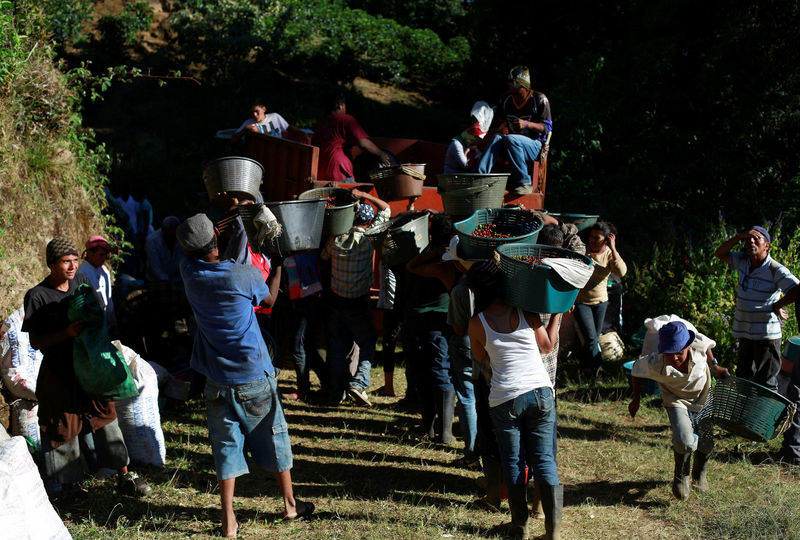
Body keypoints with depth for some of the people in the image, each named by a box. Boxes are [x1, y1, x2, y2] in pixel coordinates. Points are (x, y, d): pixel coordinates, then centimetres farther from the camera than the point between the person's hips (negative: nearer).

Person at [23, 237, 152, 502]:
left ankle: (124, 476, 18)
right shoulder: (37, 296, -13)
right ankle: (66, 483, 24)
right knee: (63, 428, 7)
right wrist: (67, 333, -25)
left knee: (106, 419, 8)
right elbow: (35, 341, -12)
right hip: (58, 373, -4)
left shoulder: (82, 283, 1)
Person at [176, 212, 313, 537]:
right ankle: (290, 505, 29)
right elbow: (269, 299, 5)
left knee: (226, 446, 8)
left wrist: (234, 219, 16)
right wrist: (278, 265, 18)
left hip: (217, 379, 2)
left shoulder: (189, 272, -7)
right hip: (253, 375, -2)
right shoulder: (244, 275, -16)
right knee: (273, 438, 14)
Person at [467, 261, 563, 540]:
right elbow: (546, 345, 14)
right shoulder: (527, 313, -1)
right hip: (540, 392, 1)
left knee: (513, 462, 12)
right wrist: (557, 314, 26)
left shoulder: (477, 324, -3)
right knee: (544, 460, 7)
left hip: (505, 399, -1)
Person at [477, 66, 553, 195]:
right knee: (497, 137, -28)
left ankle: (524, 183, -32)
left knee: (510, 139, -35)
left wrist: (526, 124, -22)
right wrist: (502, 127, 0)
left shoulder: (539, 99, -3)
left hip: (535, 145, -4)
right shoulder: (507, 99, 12)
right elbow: (501, 120, 25)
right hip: (512, 145, 5)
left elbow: (547, 127, -7)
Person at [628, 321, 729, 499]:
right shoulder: (655, 364, -35)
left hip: (703, 397, 3)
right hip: (677, 401, -3)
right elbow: (637, 369, -13)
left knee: (706, 443, 8)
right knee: (684, 441, -24)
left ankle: (699, 474, 43)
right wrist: (636, 400, -4)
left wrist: (714, 366, 6)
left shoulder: (699, 345, -32)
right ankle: (681, 476, 9)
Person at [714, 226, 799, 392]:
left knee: (765, 381, -3)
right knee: (743, 376, 16)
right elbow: (720, 253, 8)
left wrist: (776, 306, -15)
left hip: (767, 335, -7)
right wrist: (740, 236, -3)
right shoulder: (743, 261, 6)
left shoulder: (776, 270, -15)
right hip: (745, 333, 7)